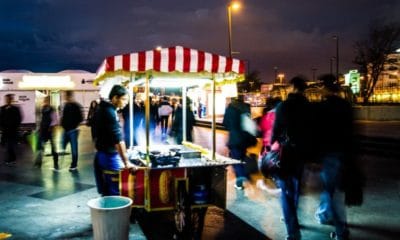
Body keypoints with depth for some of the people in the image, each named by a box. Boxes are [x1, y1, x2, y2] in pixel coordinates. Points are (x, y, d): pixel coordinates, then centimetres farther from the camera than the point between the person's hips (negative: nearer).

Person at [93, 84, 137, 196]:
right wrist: (126, 162, -22)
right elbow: (118, 139, -23)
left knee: (106, 192, 14)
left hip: (102, 155, 10)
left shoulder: (103, 109, 12)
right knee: (115, 192, -4)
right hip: (110, 156, -10)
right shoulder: (110, 112, -19)